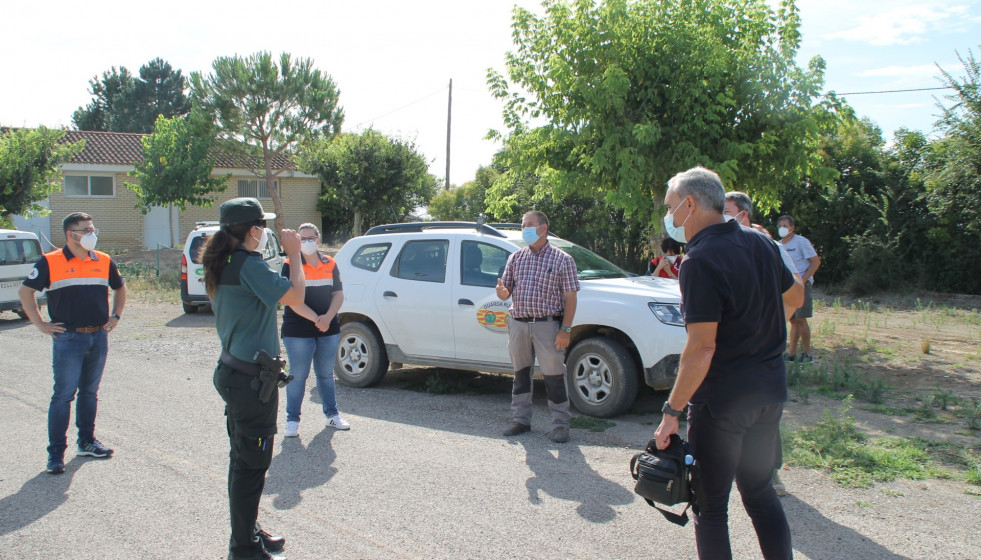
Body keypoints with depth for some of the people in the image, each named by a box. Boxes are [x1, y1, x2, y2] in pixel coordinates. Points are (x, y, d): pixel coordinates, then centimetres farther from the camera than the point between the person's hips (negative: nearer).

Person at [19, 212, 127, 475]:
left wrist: (115, 316, 14)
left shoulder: (104, 262, 8)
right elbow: (25, 291, 0)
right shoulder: (50, 262, -5)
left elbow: (120, 287, 23)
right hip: (68, 338, -4)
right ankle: (56, 453, 4)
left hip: (99, 337, 4)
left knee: (90, 392, 14)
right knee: (63, 395, -3)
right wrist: (40, 324, -4)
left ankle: (87, 442, 25)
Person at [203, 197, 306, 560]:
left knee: (244, 458, 20)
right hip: (251, 378, -10)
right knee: (251, 463, 0)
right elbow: (295, 296, -23)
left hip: (233, 371, 10)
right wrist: (294, 254, -11)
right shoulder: (249, 265, -19)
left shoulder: (224, 266, 10)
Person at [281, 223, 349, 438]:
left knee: (326, 373, 14)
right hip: (298, 331, -4)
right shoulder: (291, 265, -5)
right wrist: (316, 319, -20)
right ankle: (292, 420, 12)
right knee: (298, 375, 2)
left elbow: (338, 294, 5)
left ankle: (332, 414, 25)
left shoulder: (330, 264, 8)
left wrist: (328, 317, -11)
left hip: (329, 330, 4)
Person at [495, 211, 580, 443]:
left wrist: (565, 329, -12)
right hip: (518, 324, 4)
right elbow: (506, 291, 12)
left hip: (547, 325, -4)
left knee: (554, 376, -2)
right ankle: (520, 419, 24)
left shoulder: (562, 259, 0)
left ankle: (560, 424, 9)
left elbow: (570, 298, -4)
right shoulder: (515, 258, 12)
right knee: (521, 374, 12)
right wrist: (502, 292, -13)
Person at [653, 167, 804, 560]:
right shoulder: (760, 244, 4)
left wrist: (672, 411, -17)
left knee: (711, 505, 6)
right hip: (770, 391, 8)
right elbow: (794, 296, 21)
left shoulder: (700, 259, -19)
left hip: (723, 398, -8)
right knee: (760, 491, 21)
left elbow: (702, 349, -24)